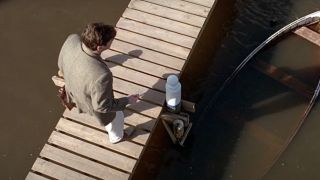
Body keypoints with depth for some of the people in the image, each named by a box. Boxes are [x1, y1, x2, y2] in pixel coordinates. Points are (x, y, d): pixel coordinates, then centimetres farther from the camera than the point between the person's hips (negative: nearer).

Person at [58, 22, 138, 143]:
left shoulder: (72, 40, -32)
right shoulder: (101, 75, -50)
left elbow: (61, 63, -8)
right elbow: (102, 106, -31)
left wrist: (63, 71, 16)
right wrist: (127, 101, -17)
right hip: (93, 105, -6)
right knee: (116, 116, 30)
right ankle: (115, 137, 64)